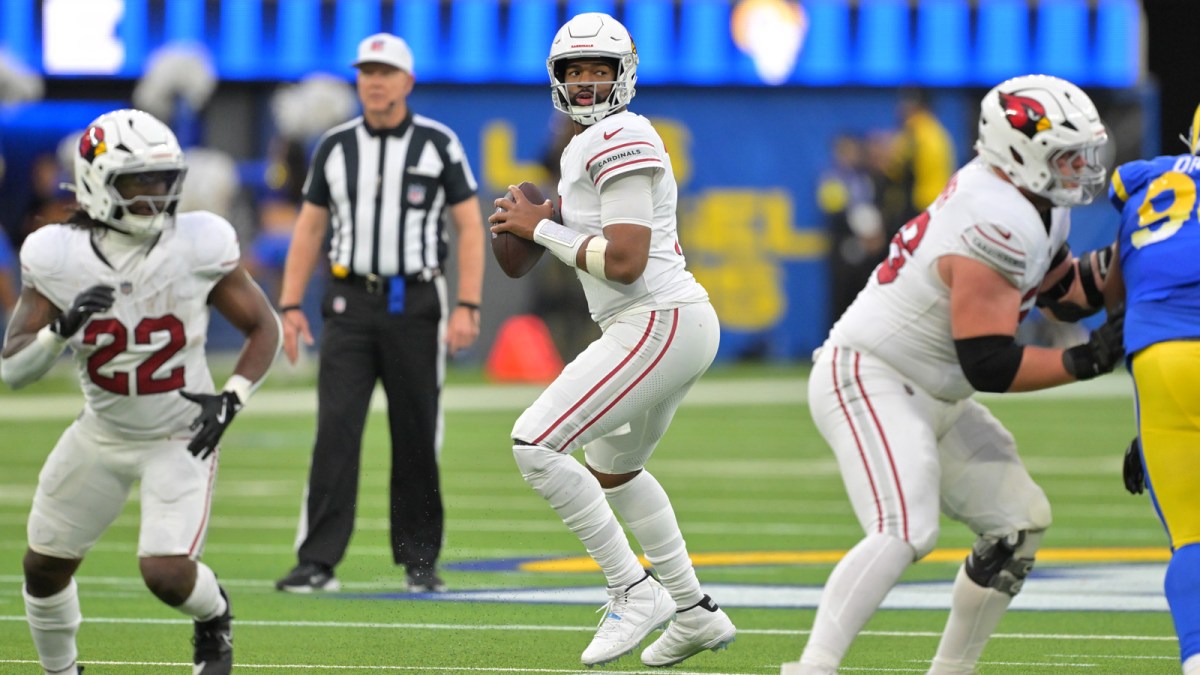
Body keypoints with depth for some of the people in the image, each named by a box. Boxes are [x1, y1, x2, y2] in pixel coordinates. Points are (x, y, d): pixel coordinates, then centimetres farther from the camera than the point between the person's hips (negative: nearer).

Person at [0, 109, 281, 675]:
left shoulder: (197, 246, -18)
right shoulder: (56, 257, -15)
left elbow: (263, 327, -4)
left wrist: (231, 399, -19)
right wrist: (63, 328, -31)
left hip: (181, 437, -3)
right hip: (102, 434, 3)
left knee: (167, 573, -18)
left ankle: (214, 617, 18)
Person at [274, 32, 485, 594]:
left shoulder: (438, 144, 0)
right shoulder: (335, 146, 7)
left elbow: (469, 226, -1)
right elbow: (309, 228, 11)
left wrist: (467, 307, -10)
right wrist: (290, 305, 2)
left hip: (414, 305, -1)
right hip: (350, 304, 1)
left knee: (416, 437, 3)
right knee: (335, 431, -8)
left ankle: (419, 561, 14)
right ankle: (317, 562, -11)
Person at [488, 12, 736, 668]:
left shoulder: (620, 141, -15)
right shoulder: (585, 146, 17)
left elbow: (624, 263, -21)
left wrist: (541, 227, -11)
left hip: (657, 324, -11)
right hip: (671, 324, 11)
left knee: (535, 446, -13)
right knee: (611, 470, 27)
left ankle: (633, 591, -8)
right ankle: (695, 613, 33)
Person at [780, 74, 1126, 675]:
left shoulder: (1032, 206, 7)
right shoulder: (1000, 226, -24)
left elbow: (1064, 293, 22)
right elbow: (989, 365, -25)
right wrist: (1084, 363, -17)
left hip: (930, 396, 11)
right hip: (870, 381, -11)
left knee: (1019, 522, 9)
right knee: (906, 532, -27)